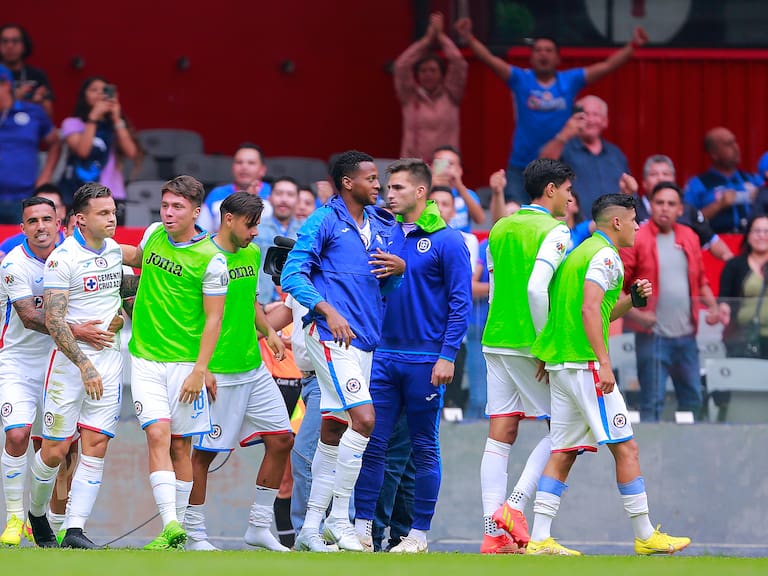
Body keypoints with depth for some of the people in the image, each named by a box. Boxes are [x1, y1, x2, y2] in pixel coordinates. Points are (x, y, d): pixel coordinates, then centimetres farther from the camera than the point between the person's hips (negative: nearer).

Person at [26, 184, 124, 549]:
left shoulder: (114, 251, 9)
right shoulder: (63, 257, -12)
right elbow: (53, 321, -17)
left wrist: (121, 315, 12)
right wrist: (85, 366, -21)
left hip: (110, 359, 5)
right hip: (71, 359, -5)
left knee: (96, 445, -5)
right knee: (55, 450, -2)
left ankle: (75, 529, -6)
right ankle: (36, 512, 24)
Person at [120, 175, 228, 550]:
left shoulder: (211, 259, -10)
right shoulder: (154, 234, 4)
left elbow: (213, 319, -8)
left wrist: (199, 370, -13)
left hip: (186, 361, -3)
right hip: (145, 358, 3)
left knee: (180, 445, 4)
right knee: (158, 435, -12)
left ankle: (180, 525, 16)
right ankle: (170, 525, -21)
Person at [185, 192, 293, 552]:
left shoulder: (252, 255, 11)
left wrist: (268, 331, 14)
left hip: (254, 369, 8)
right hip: (218, 373, -8)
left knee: (281, 439, 5)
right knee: (204, 452, -2)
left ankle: (259, 526, 15)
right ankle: (194, 535, 7)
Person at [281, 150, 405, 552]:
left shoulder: (382, 226, 16)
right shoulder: (324, 221, -4)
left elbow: (387, 289, 22)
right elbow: (292, 275, -9)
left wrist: (400, 269, -1)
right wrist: (329, 312, -20)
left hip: (365, 338, 7)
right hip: (330, 335, -7)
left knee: (333, 431, 9)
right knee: (364, 418, -18)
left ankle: (311, 527, 13)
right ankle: (339, 519, -11)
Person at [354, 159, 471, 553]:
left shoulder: (446, 241, -5)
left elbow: (460, 302, -7)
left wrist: (447, 356, -14)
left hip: (425, 360, -5)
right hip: (384, 355, 5)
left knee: (425, 448, 3)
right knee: (372, 442, 1)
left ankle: (419, 533, 8)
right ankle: (362, 527, 4)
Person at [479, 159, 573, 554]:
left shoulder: (499, 229, 13)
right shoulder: (554, 231, -10)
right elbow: (536, 289, -21)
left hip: (495, 341, 7)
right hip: (529, 343, -7)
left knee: (500, 436, 4)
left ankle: (494, 533, -1)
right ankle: (514, 507, -7)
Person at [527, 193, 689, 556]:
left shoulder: (582, 252, 21)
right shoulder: (605, 255, -9)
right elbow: (590, 310, -21)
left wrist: (632, 299, 15)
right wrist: (604, 363, -24)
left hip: (560, 363, 10)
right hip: (585, 363, -10)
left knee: (562, 453, 6)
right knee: (626, 448, -5)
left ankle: (539, 539, 0)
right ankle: (645, 536, -2)